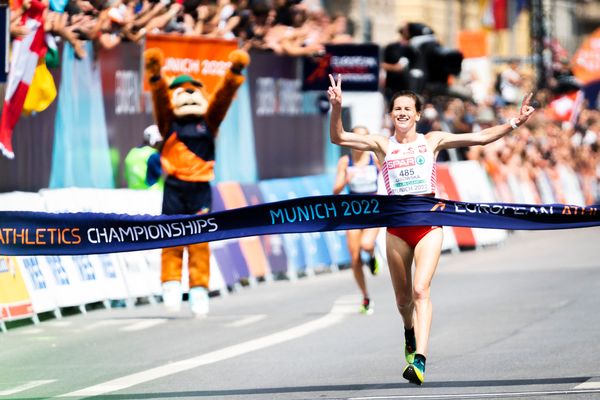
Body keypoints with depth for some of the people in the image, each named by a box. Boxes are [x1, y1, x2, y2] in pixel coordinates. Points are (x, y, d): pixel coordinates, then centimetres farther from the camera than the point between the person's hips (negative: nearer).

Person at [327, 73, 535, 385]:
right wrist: (336, 108, -21)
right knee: (403, 298, 12)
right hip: (397, 226, 2)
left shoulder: (433, 140, 6)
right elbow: (338, 137, -5)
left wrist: (513, 123, -8)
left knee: (421, 290, -18)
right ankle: (410, 332, 47)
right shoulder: (382, 144, 5)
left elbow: (481, 137, 3)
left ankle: (419, 360, -28)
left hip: (428, 223, -2)